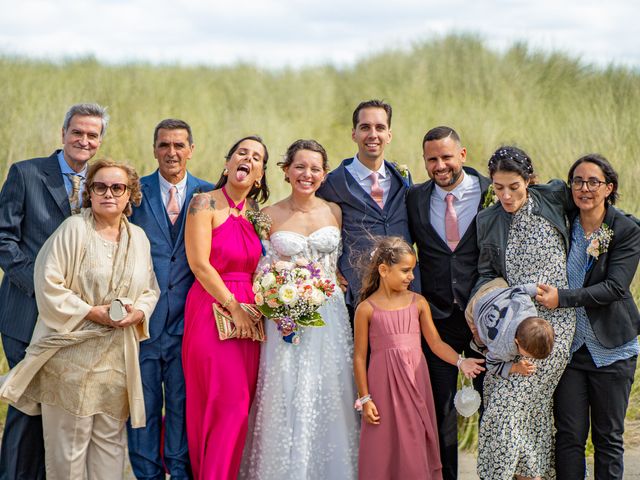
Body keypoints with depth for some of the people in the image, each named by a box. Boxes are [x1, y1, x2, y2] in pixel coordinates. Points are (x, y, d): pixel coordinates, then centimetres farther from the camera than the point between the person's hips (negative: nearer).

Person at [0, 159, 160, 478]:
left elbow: (150, 290, 17)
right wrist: (92, 312, -17)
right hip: (74, 354, -5)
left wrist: (138, 313, -5)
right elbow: (48, 284, -13)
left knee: (110, 440, 10)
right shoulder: (74, 229, -9)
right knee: (68, 440, 0)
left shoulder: (138, 238, 10)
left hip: (118, 355, 5)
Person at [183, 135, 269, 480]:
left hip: (248, 317, 6)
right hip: (212, 309, -6)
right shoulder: (205, 203, -5)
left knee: (239, 405, 5)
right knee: (227, 403, -9)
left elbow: (256, 269, 14)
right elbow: (199, 264, -12)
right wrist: (234, 306, -12)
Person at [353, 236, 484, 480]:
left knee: (417, 444, 6)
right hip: (384, 386, -3)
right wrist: (365, 399, -3)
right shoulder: (367, 309, -4)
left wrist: (460, 362, -13)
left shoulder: (418, 302, 5)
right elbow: (360, 357, -1)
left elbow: (435, 342, 4)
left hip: (416, 383, 3)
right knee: (386, 447, 2)